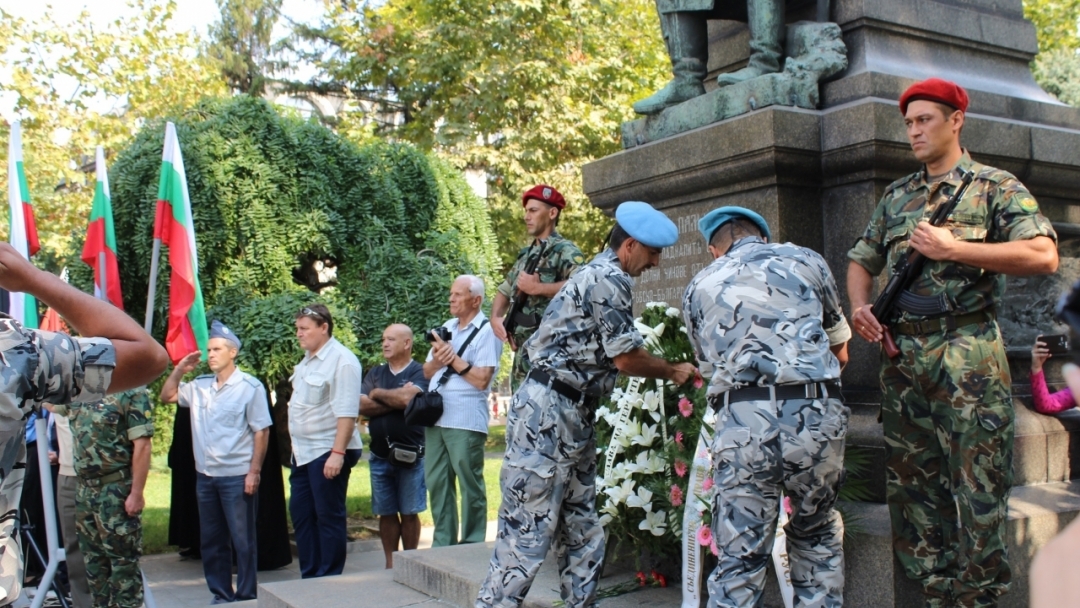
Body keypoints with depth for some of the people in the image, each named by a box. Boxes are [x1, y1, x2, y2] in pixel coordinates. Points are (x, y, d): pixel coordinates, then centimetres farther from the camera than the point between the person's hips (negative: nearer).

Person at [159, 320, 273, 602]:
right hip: (205, 475, 6)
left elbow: (261, 431, -10)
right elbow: (166, 396, 20)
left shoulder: (250, 387, -9)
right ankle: (221, 595, 26)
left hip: (237, 476, -6)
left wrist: (254, 471, -15)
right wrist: (180, 369, 5)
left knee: (242, 540, 2)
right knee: (211, 540, 14)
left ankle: (246, 597, 13)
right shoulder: (199, 386, 7)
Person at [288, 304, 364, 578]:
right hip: (304, 452, 9)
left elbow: (347, 412, -21)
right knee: (301, 513, 13)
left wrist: (337, 453, -26)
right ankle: (309, 576, 24)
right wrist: (297, 447, 16)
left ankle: (329, 581, 9)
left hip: (328, 452, -9)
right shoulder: (308, 359, 14)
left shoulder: (342, 360, -15)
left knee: (329, 516, 0)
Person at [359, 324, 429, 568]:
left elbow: (408, 398, -22)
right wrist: (396, 400, -11)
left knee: (409, 513, 3)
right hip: (379, 455, 5)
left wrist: (378, 394, -5)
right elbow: (362, 406, -1)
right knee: (386, 513, 8)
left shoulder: (419, 372, -3)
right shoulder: (375, 373, 13)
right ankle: (390, 563, 17)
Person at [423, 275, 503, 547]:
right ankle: (443, 543, 19)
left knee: (470, 484, 0)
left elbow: (481, 379, -14)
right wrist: (437, 361, -6)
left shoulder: (487, 331, -4)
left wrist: (453, 357, -10)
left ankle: (472, 546, 8)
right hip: (436, 417, 7)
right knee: (436, 482, 10)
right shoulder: (446, 328, 17)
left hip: (465, 421, -7)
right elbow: (427, 373, 16)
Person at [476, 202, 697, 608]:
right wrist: (672, 372, 6)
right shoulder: (608, 279, -12)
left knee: (582, 535, 12)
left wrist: (668, 369, 18)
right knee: (527, 533, -8)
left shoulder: (602, 276, 19)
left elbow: (620, 354, 22)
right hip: (548, 412, -11)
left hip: (574, 415, 11)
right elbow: (626, 359, -9)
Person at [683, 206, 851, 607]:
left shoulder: (699, 287, 18)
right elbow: (840, 352, 23)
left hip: (742, 422, 0)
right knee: (818, 538, 21)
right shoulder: (805, 260, 16)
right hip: (817, 413, 0)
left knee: (740, 559, 5)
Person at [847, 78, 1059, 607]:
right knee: (909, 482, 8)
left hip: (967, 351, -6)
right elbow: (861, 260, 25)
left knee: (975, 483, -5)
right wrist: (859, 305, 4)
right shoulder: (896, 195, 19)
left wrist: (954, 249, -13)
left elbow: (1043, 255, -11)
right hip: (902, 353, 6)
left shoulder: (995, 186, 3)